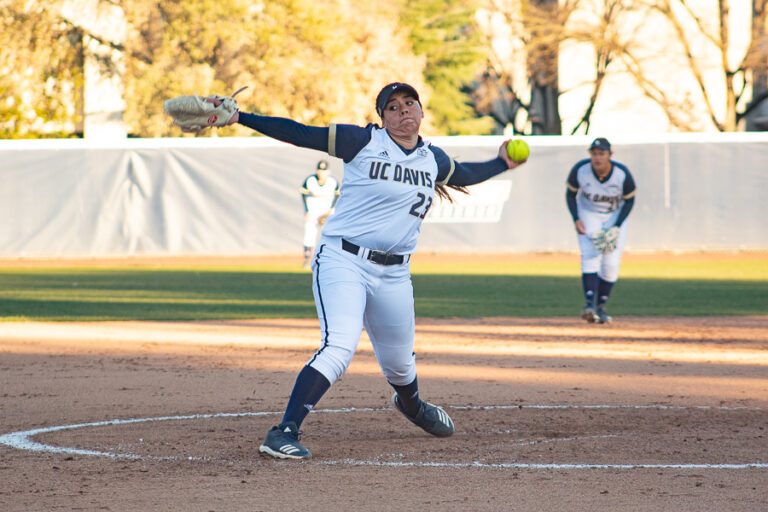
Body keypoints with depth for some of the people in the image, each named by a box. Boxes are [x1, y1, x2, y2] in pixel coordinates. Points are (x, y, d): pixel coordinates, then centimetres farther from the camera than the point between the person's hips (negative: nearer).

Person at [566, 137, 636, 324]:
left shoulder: (622, 174, -26)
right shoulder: (580, 170, -24)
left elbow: (629, 200, -11)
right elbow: (570, 193, -7)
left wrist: (617, 227, -19)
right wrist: (576, 219, -18)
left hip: (615, 216, 0)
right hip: (588, 215, 0)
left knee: (611, 263, -6)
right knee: (590, 256, -19)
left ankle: (600, 307, 10)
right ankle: (590, 303, -31)